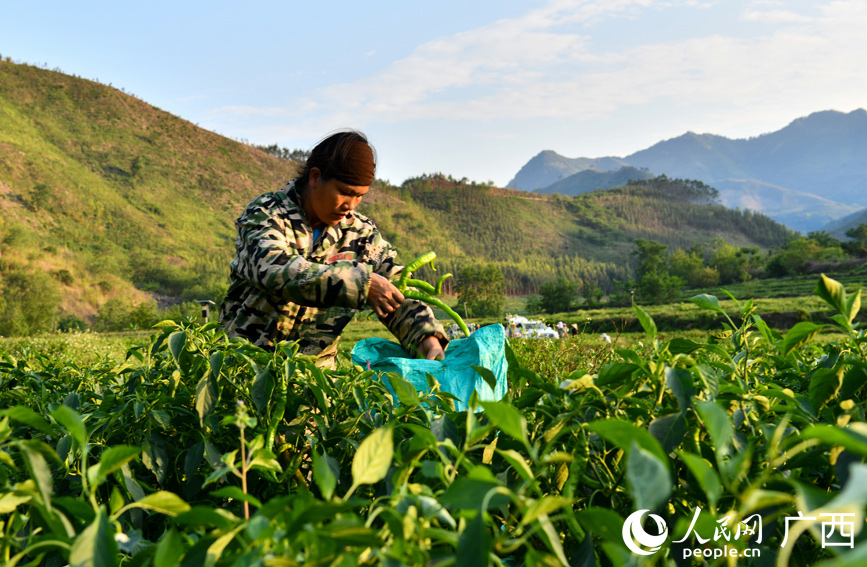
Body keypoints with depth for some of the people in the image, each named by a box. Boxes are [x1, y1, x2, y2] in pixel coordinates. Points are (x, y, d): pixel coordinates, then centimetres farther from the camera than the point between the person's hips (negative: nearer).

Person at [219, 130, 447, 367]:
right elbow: (274, 270, -26)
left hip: (315, 367, 3)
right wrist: (361, 283, -29)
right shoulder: (265, 213, -7)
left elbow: (398, 293, 6)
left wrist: (427, 337, -13)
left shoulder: (361, 233, 6)